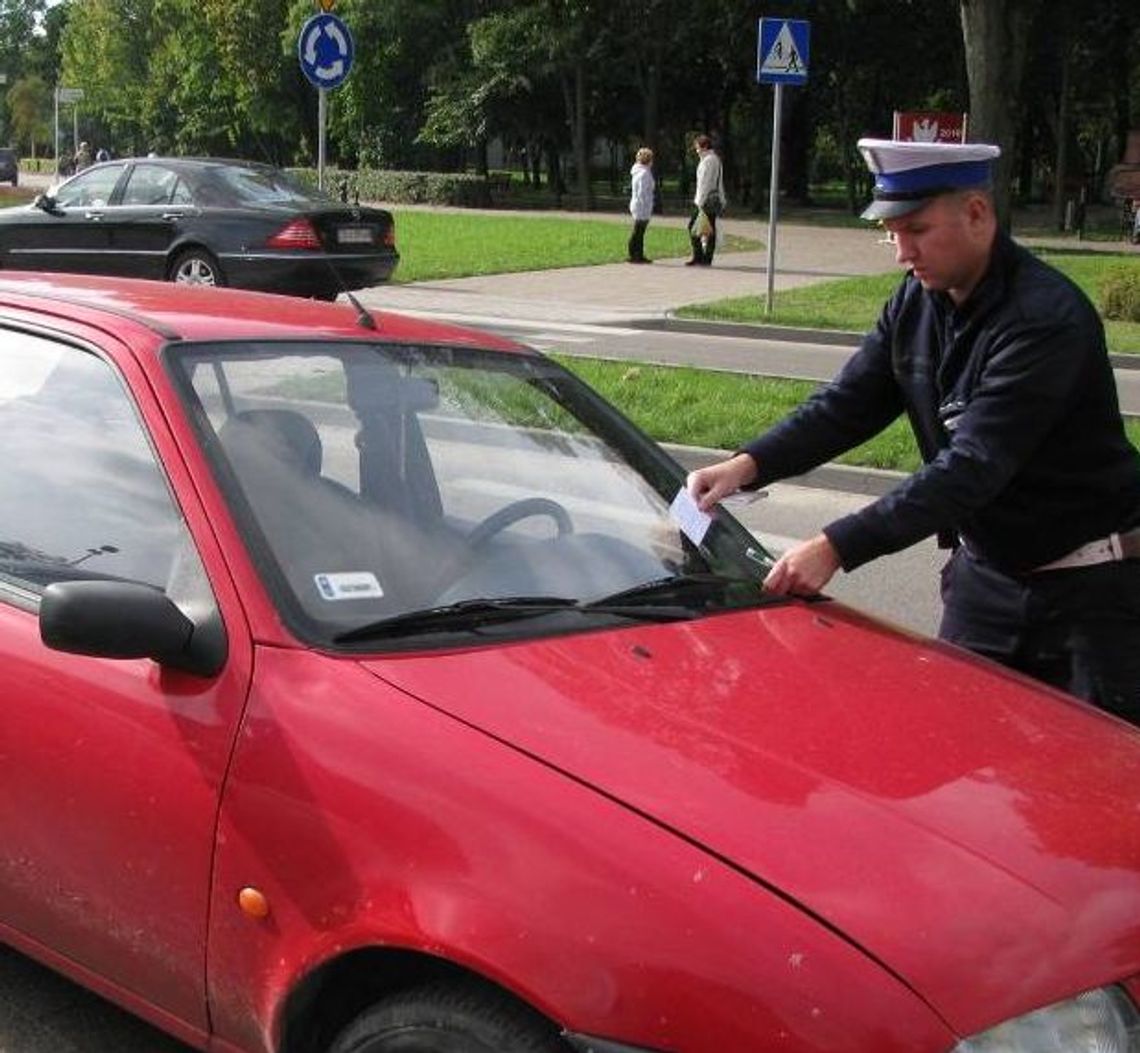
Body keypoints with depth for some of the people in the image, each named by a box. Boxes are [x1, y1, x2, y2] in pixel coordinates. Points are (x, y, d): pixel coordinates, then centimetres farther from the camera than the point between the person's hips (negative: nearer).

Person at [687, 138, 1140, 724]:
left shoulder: (1047, 318, -25)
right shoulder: (915, 304, 1)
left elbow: (972, 468, -32)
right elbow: (846, 404, -1)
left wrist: (838, 546, -37)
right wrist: (748, 466, -18)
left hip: (1091, 586, -7)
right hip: (985, 573, 7)